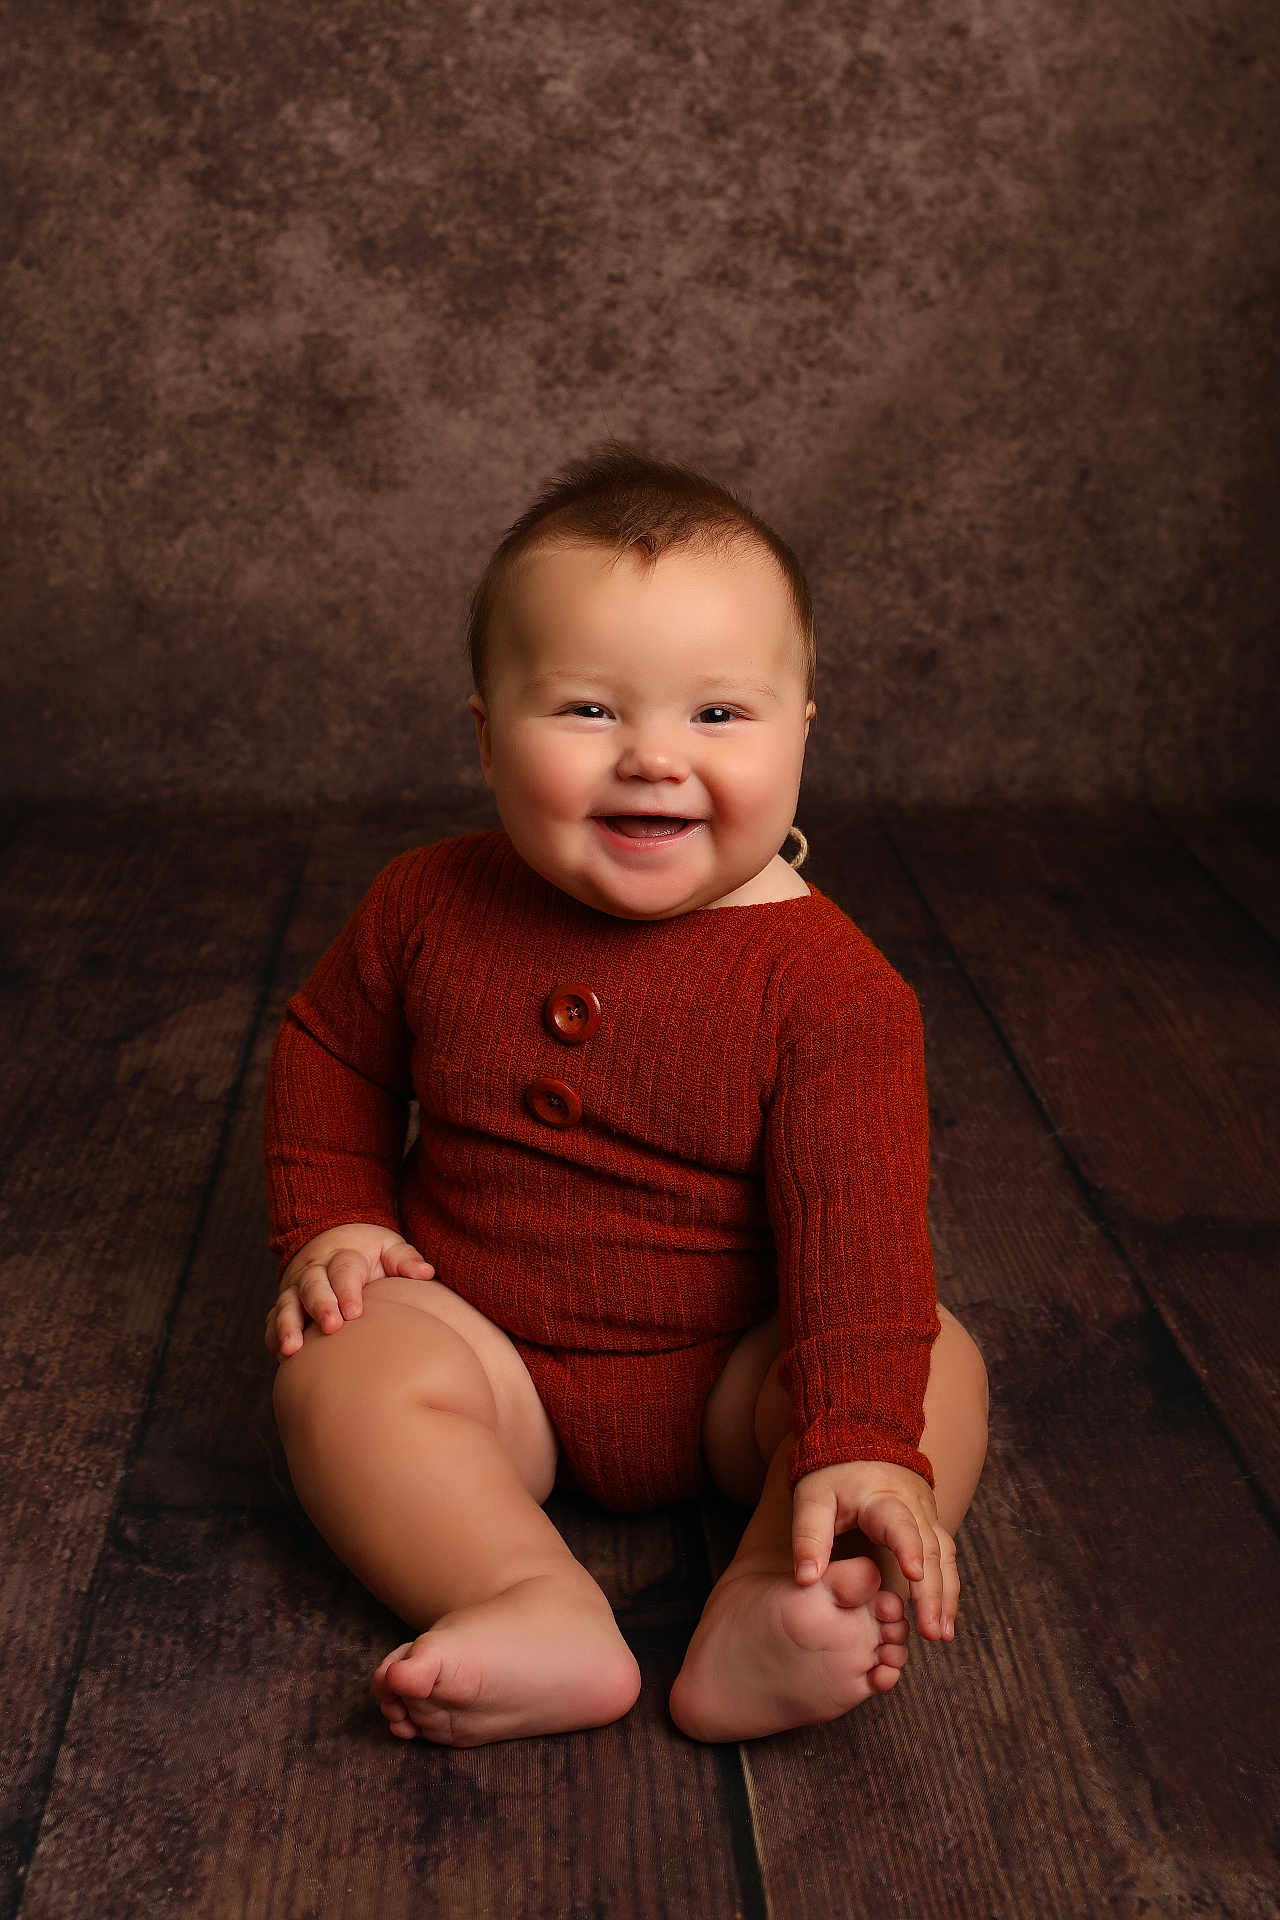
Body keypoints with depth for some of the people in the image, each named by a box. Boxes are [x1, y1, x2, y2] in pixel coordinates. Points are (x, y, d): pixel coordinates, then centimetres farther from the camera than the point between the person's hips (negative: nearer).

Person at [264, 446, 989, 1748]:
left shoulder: (827, 982, -18)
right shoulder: (427, 909, -7)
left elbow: (859, 1224, -25)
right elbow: (328, 1051, 12)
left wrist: (862, 1442, -37)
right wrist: (332, 1223, -1)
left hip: (732, 1375, -1)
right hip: (486, 1349, 2)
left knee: (940, 1368, -23)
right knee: (339, 1372, -24)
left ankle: (764, 1612, -37)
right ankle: (543, 1614, -37)